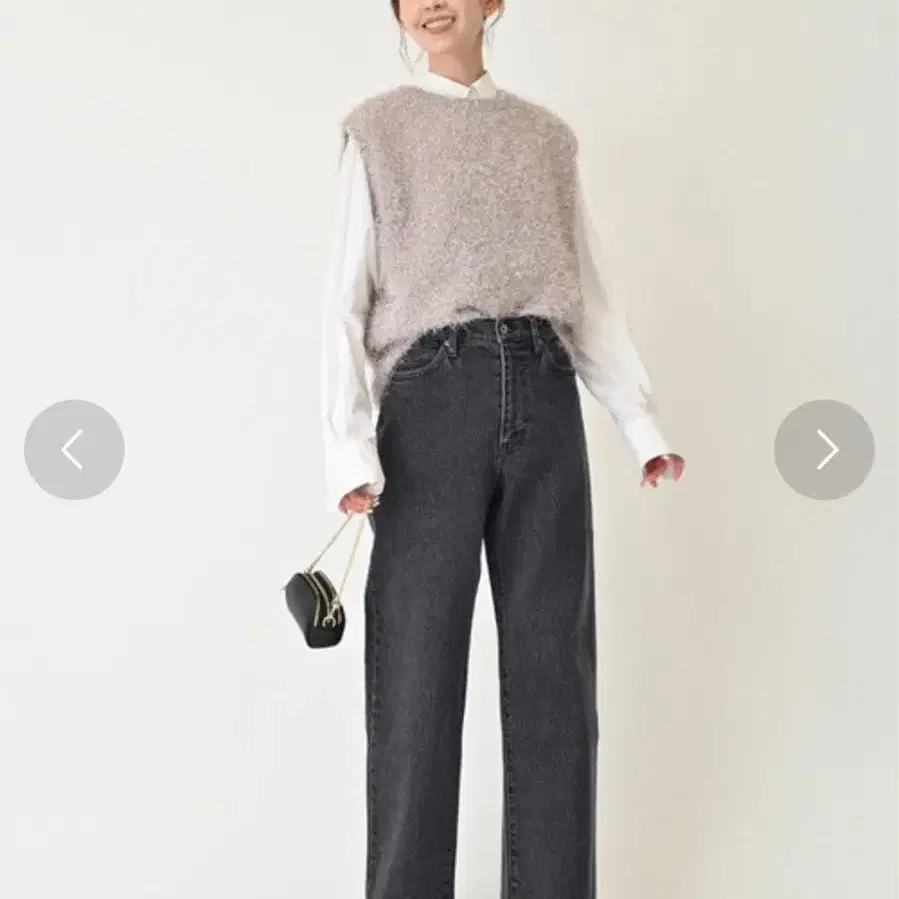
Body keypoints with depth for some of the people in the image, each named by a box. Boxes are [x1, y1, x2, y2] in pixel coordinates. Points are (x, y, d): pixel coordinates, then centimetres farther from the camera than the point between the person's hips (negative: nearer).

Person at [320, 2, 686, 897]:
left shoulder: (548, 136, 18)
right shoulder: (378, 128, 10)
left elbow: (589, 294, 17)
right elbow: (348, 298, 1)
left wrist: (642, 421, 7)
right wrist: (349, 444, -11)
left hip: (542, 397, 3)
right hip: (432, 393, -3)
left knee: (554, 661, 2)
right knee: (418, 661, -3)